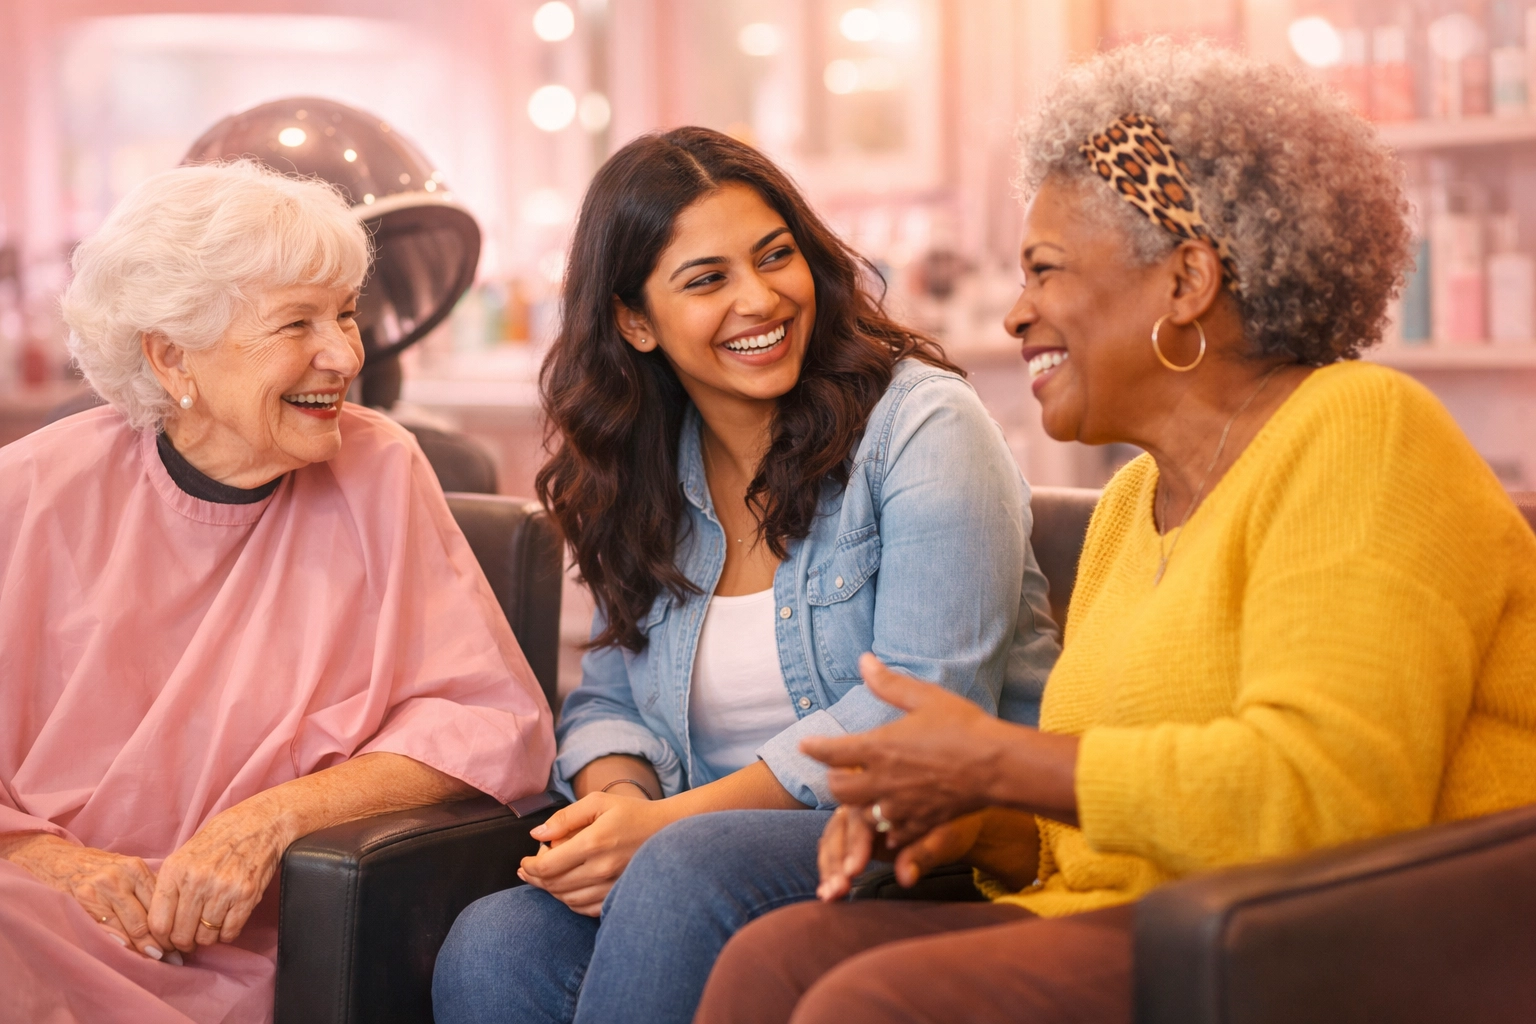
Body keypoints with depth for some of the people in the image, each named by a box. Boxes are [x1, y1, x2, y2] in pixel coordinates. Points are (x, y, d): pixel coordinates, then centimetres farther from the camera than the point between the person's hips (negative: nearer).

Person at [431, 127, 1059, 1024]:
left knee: (687, 868, -34)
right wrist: (617, 798, -11)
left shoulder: (922, 426, -7)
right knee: (490, 949, -24)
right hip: (726, 855, 5)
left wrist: (667, 823, -20)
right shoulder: (639, 479, 12)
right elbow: (612, 697, 16)